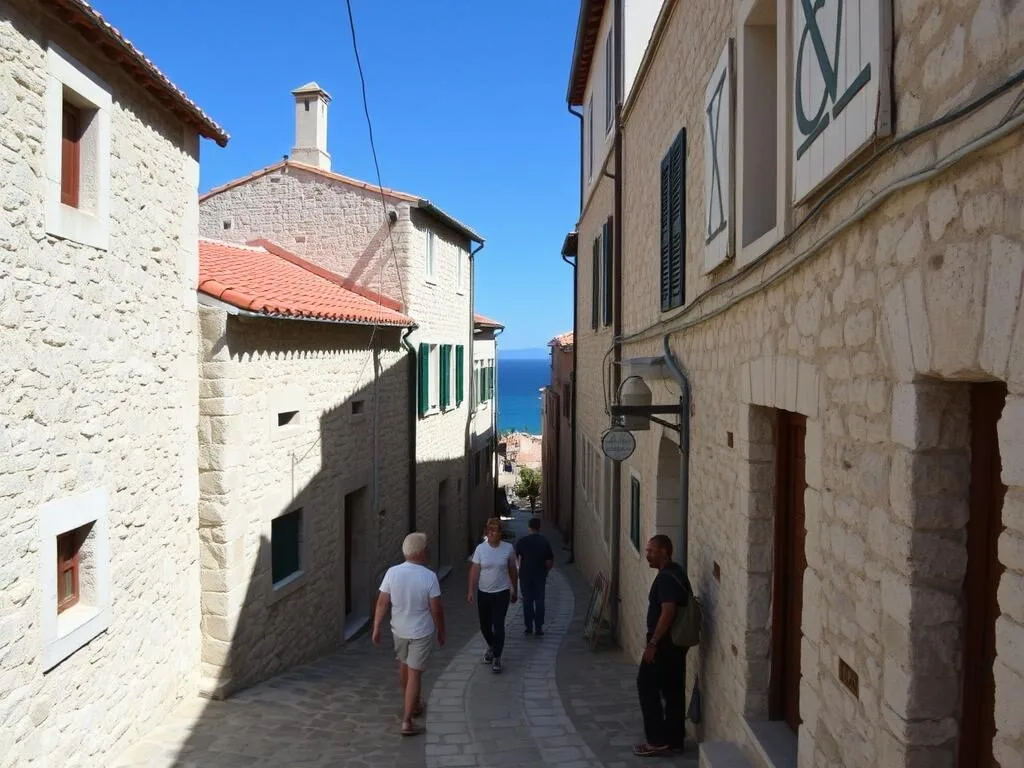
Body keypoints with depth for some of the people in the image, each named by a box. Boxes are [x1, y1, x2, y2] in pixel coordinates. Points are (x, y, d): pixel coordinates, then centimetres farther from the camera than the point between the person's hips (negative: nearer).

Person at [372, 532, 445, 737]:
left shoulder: (392, 572, -12)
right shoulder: (429, 577, -20)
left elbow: (382, 602, -7)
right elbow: (436, 609, -14)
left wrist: (376, 628, 3)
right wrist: (441, 632, 0)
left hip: (399, 629, 4)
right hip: (421, 632, -4)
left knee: (404, 665, 26)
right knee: (414, 673, 3)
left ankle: (410, 704, 44)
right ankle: (407, 722, 3)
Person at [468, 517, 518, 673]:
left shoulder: (508, 548, -5)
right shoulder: (480, 548, -5)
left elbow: (512, 571, 5)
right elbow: (474, 570, -6)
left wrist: (514, 591, 10)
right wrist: (471, 590, -13)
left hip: (502, 593, -2)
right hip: (483, 593, 2)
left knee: (498, 625, -6)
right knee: (484, 625, 14)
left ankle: (497, 657, 5)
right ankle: (491, 646, 41)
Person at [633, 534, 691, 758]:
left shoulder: (666, 577, -20)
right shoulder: (676, 572, 12)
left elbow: (668, 612, -27)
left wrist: (652, 643, -23)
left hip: (664, 643, -10)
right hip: (677, 641, 10)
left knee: (647, 685, -1)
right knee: (673, 689, 14)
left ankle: (657, 740, 3)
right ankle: (674, 738, 20)